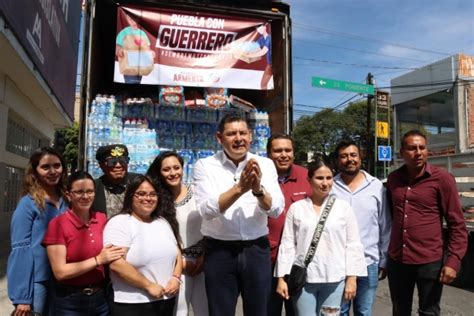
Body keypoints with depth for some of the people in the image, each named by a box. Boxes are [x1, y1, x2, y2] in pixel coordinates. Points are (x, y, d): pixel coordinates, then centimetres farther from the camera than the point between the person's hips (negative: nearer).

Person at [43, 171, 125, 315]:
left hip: (101, 298, 4)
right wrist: (98, 260, -19)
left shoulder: (102, 219, 0)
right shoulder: (57, 224, -12)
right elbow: (60, 272, -16)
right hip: (70, 301, -4)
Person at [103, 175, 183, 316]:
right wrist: (149, 285, -17)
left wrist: (176, 278, -4)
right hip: (132, 304, -6)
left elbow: (177, 253, 14)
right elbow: (116, 264, -20)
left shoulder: (164, 222, 11)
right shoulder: (119, 223, -10)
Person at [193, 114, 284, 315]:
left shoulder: (265, 164, 0)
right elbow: (207, 209, -17)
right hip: (219, 251, -1)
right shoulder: (205, 166, -5)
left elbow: (277, 209, -8)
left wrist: (258, 189, -26)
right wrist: (239, 188, -28)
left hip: (257, 249, 2)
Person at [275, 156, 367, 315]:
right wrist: (281, 277, 1)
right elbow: (287, 244, 3)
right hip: (303, 278, 0)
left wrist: (351, 278, 0)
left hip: (334, 279, 0)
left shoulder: (344, 207, 2)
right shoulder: (296, 208, 2)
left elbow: (353, 244, 3)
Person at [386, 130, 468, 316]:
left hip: (430, 262, -4)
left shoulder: (442, 178, -8)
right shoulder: (393, 179, 4)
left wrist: (453, 261, -14)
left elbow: (457, 225, -7)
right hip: (396, 261, 4)